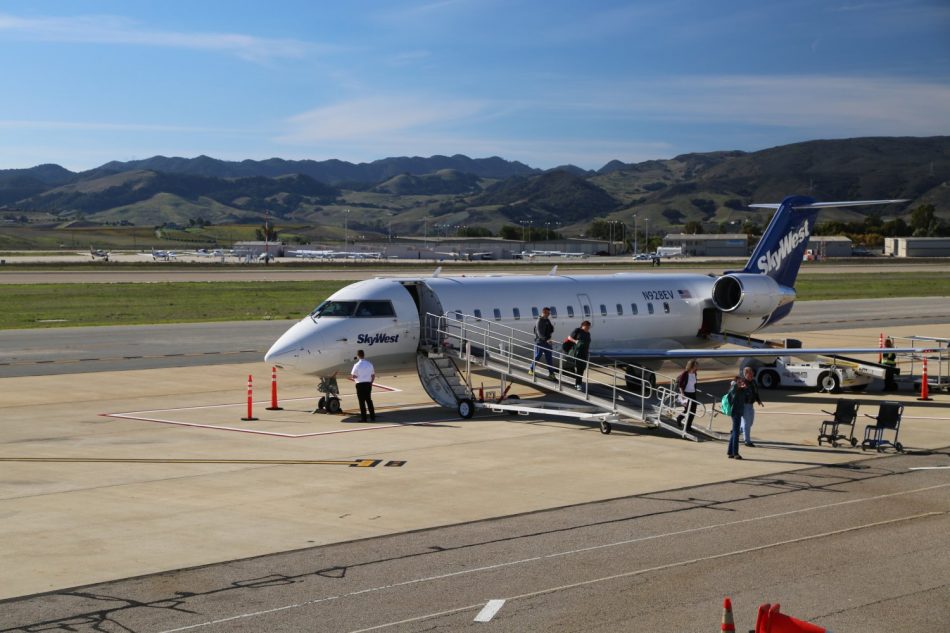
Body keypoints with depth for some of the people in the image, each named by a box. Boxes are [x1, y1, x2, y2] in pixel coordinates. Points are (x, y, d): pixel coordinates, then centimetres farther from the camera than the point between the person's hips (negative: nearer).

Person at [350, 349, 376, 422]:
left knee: (362, 401, 1)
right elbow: (373, 375, 9)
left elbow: (353, 376, -11)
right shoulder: (369, 364, 4)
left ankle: (364, 418, 1)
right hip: (368, 384, 5)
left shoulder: (357, 365, -13)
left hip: (360, 384, -5)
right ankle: (372, 416, 17)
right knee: (369, 400, 15)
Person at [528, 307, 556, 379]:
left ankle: (551, 373, 6)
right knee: (537, 356, 2)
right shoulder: (539, 321, -13)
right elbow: (539, 333, -23)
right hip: (540, 342, -7)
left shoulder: (547, 321, 11)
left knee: (549, 358, 4)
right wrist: (546, 339, -33)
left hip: (547, 342, 7)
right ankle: (531, 369, 20)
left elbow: (551, 330, 18)